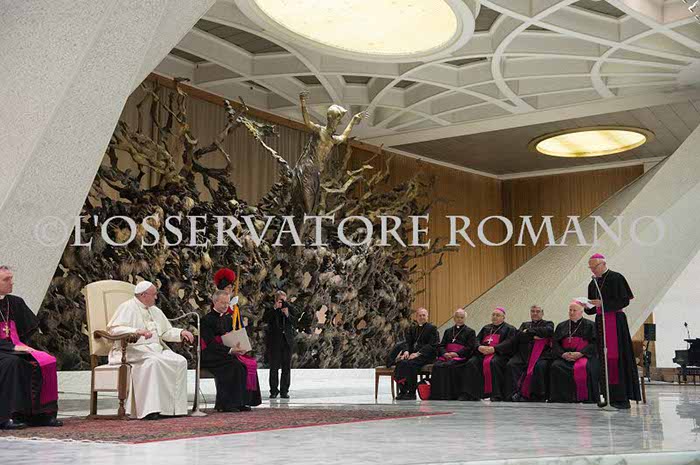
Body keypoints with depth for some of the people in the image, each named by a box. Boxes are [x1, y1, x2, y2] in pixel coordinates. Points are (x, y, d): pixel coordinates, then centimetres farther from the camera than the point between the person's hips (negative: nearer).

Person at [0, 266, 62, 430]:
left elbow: (31, 328, 20)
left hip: (16, 347, 6)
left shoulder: (16, 302, 14)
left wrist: (22, 346, 5)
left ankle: (41, 414, -17)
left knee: (47, 361, -18)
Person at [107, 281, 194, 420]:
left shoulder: (154, 310, 21)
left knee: (180, 361, -16)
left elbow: (166, 331, 26)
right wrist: (137, 331, -30)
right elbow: (114, 329, -16)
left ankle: (175, 407, -17)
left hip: (156, 348, 7)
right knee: (153, 361, -37)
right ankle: (150, 409, -37)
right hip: (133, 349, -7)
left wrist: (181, 332, 6)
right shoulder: (128, 308, -3)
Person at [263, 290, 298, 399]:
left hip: (287, 340, 2)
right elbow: (265, 319, -14)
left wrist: (288, 314, -14)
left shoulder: (290, 308, 9)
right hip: (274, 340, -2)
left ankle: (284, 391, 9)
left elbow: (295, 322, 1)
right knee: (274, 366, -2)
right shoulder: (270, 309, 4)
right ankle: (273, 391, 6)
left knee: (286, 366, 2)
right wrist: (274, 308, -19)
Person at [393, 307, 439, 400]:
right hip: (412, 354, 5)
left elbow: (432, 345, -7)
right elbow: (408, 342, 13)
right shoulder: (412, 329, 22)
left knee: (410, 363, -33)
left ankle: (412, 393, -25)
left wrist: (418, 353, -18)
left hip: (426, 355, -5)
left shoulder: (432, 328, 4)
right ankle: (402, 391, -21)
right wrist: (406, 351, -12)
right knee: (400, 362, -25)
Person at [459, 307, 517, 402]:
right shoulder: (486, 328, 30)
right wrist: (479, 347, -6)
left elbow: (508, 343, -4)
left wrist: (494, 348, -18)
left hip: (499, 354, -4)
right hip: (482, 352, 5)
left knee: (493, 363, -38)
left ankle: (497, 395, -37)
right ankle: (468, 394, -28)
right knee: (471, 363, -25)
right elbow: (477, 339, 19)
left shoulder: (509, 329, 14)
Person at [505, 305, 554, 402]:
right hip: (523, 354, 3)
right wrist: (533, 337, -4)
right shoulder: (525, 324, 28)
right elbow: (518, 337, 9)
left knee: (539, 366, -36)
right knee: (510, 365, -26)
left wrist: (529, 331, 2)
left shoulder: (548, 324, 20)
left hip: (541, 354, -3)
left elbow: (548, 331, -5)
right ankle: (514, 394, -30)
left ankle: (537, 396, -27)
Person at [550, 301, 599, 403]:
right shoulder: (561, 326, 23)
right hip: (565, 356, 3)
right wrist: (563, 354, -8)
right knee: (555, 367, -29)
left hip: (584, 355, -3)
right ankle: (560, 397, -26)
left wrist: (580, 353, -15)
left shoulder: (590, 325, 12)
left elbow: (594, 343, -1)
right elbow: (555, 343, 13)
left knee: (582, 368, -37)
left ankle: (584, 398, -27)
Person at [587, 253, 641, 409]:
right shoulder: (593, 283, 15)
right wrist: (587, 306, -3)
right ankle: (610, 396, 7)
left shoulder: (616, 278, -7)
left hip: (615, 321, -7)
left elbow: (624, 300, -13)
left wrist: (602, 303, -19)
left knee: (616, 357, -10)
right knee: (604, 358, 4)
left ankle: (622, 397, -8)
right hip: (601, 322, 7)